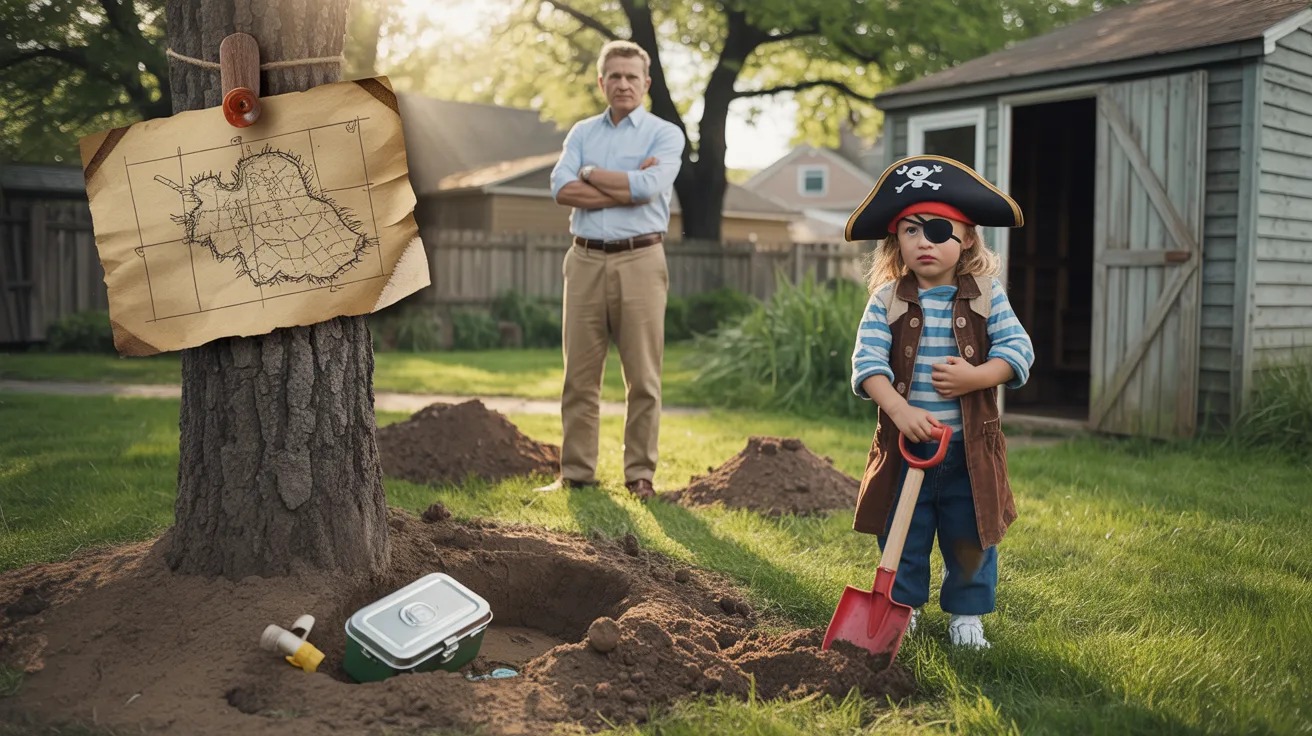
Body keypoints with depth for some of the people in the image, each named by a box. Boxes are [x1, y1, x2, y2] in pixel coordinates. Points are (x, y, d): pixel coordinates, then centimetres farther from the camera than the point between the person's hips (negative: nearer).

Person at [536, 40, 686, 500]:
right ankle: (576, 472, 14)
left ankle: (640, 474, 9)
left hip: (640, 262, -3)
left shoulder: (665, 134, 4)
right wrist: (627, 185, -9)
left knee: (642, 377, 0)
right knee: (579, 374, 5)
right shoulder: (582, 133, 14)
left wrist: (590, 174, -3)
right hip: (586, 260, 3)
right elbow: (562, 190, -3)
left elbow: (648, 187, -15)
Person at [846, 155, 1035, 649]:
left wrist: (975, 377, -23)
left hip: (970, 443, 0)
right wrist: (901, 410, -26)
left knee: (970, 533, 11)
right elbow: (868, 361, -13)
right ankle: (902, 606, 30)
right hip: (905, 441, 0)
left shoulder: (986, 296, -1)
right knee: (900, 533, 10)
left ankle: (966, 613, 30)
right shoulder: (887, 300, -4)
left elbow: (1018, 349, -6)